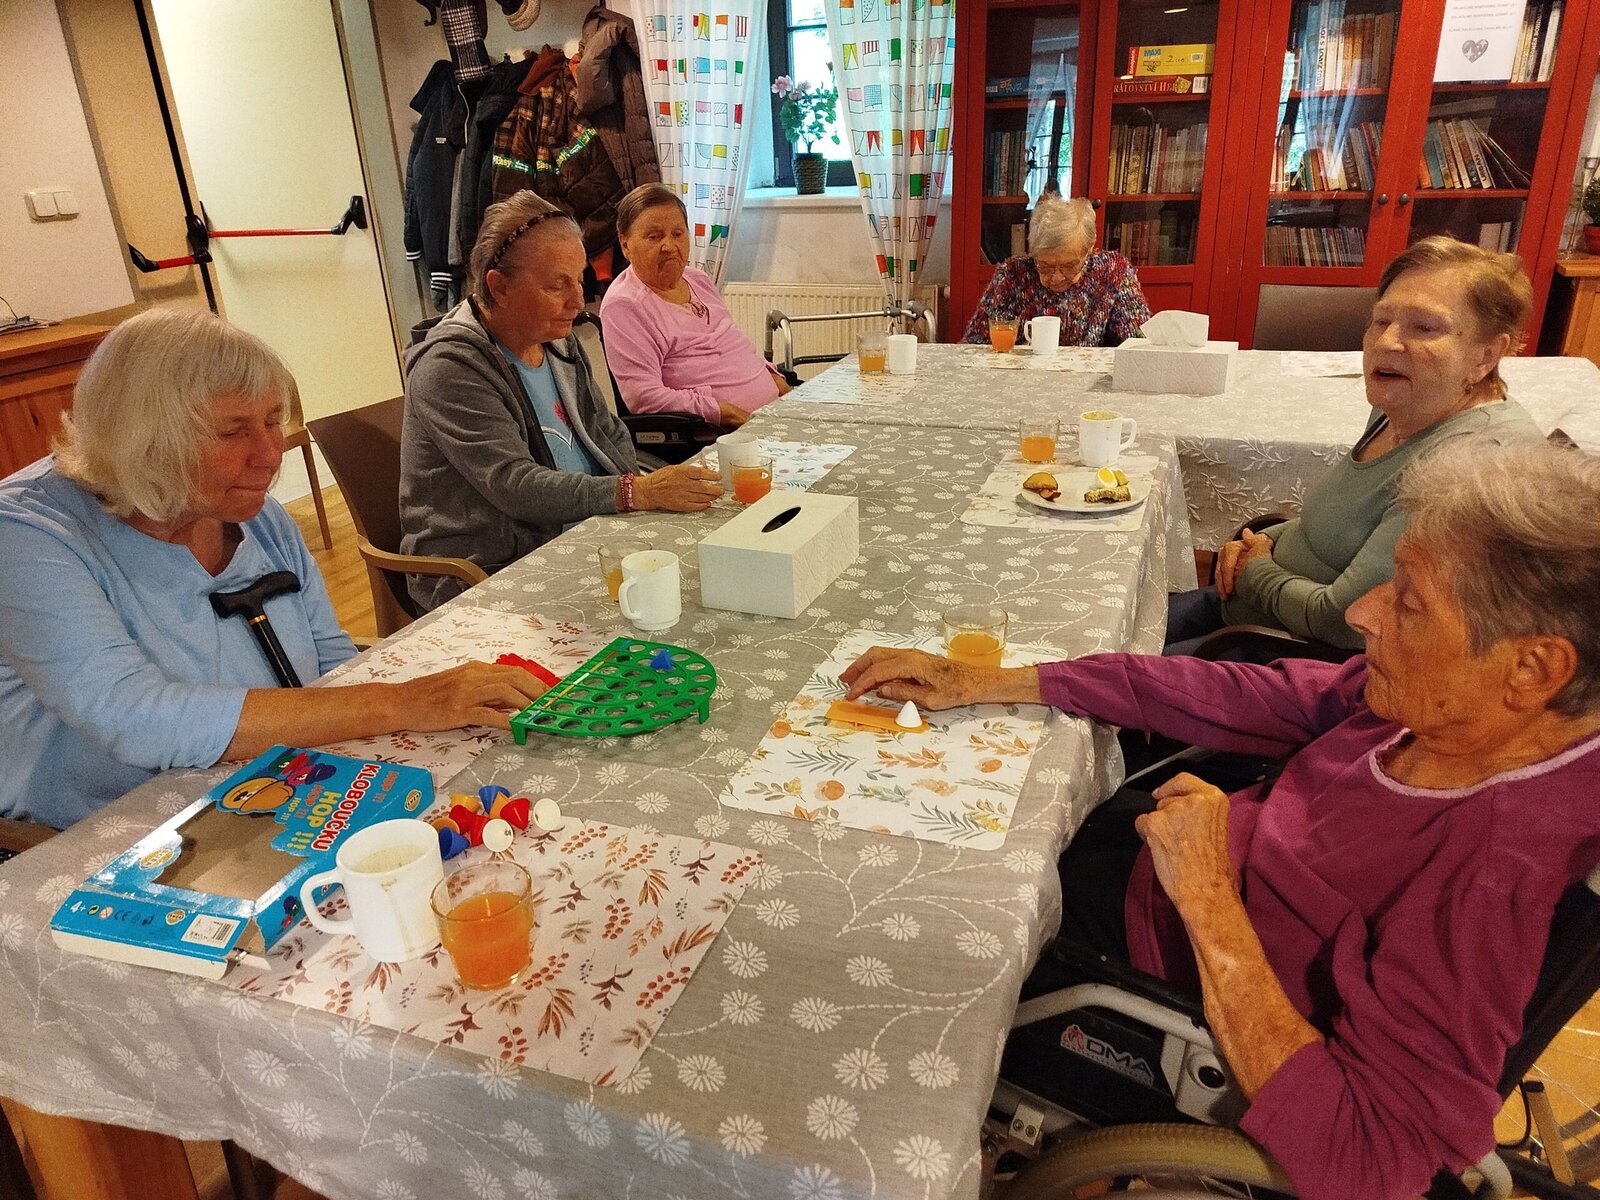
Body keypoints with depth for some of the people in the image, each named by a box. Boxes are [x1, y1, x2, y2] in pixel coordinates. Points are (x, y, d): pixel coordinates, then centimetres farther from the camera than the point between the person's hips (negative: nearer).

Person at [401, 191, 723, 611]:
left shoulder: (558, 341, 11)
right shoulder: (450, 366, -14)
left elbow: (609, 436, 15)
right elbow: (515, 487, -23)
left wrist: (659, 487, -5)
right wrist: (638, 493, -30)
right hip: (487, 575, -8)